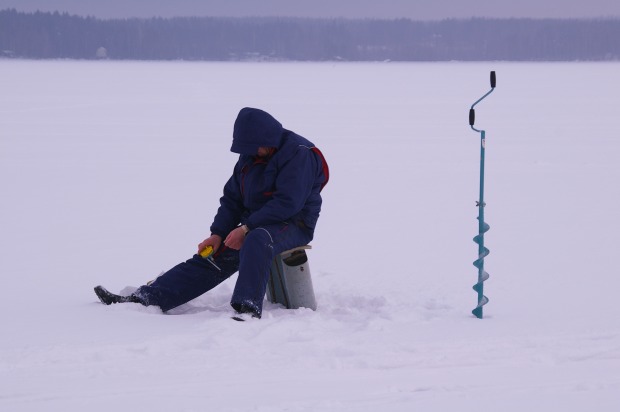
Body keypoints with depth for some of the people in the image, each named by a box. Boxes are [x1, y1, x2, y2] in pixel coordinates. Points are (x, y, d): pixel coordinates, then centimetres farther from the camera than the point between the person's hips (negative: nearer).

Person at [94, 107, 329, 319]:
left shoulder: (298, 153, -16)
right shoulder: (250, 156, 10)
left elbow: (288, 203, -24)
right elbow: (232, 197, 15)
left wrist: (246, 228, -24)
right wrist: (218, 233, 0)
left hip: (293, 224, -7)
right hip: (253, 224, 8)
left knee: (256, 241, -40)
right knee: (207, 260, -5)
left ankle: (248, 307, -51)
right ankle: (144, 299, -12)